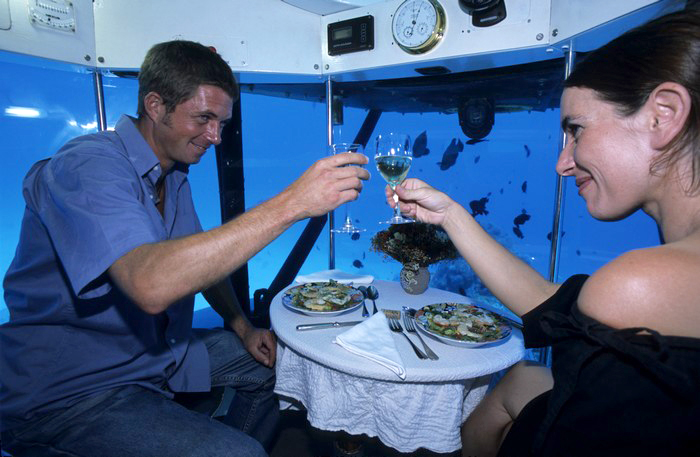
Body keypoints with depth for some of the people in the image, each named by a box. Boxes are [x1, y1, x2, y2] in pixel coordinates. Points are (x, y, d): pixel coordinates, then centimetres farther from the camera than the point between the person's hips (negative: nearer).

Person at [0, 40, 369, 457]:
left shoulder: (174, 174, 6)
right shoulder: (89, 165, -23)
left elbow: (206, 259, 15)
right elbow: (151, 284, -41)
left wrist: (242, 327, 3)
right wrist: (290, 204, -42)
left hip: (158, 354, 8)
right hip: (68, 393, -8)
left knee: (274, 363, 9)